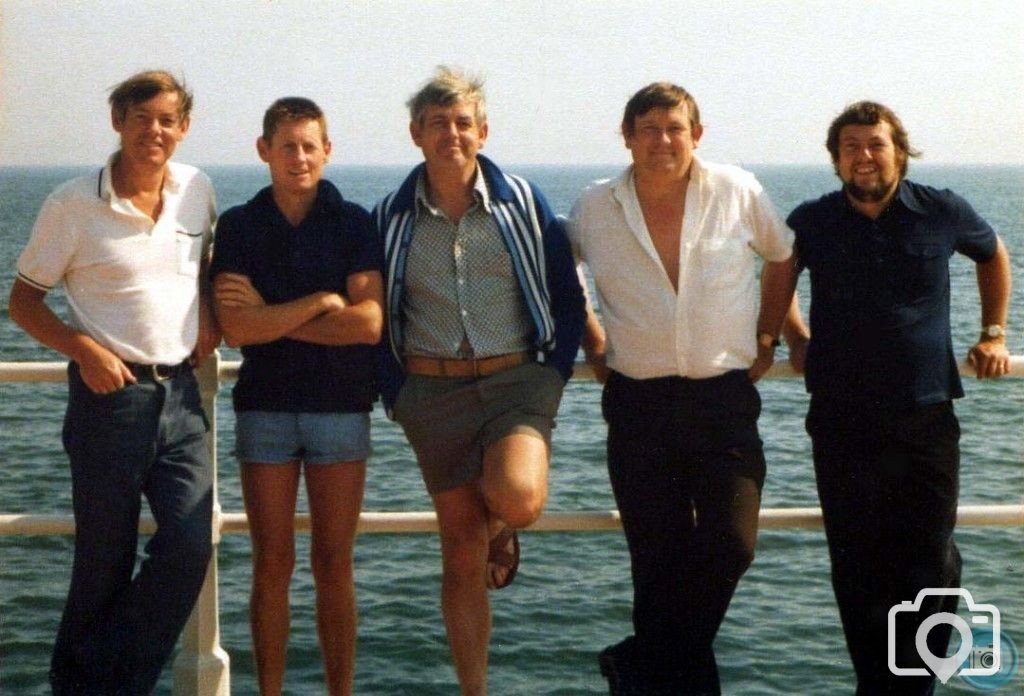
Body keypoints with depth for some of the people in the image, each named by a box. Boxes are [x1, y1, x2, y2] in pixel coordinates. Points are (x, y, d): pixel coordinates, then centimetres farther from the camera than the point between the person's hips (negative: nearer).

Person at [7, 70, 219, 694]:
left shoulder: (197, 190, 6)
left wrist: (210, 316, 6)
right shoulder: (74, 204, -6)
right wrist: (84, 349, -15)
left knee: (190, 547, -6)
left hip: (181, 392, 4)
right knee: (105, 561, 3)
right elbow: (23, 299, -1)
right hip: (110, 393, -4)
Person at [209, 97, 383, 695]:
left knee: (335, 565, 5)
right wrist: (322, 301, -11)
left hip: (341, 406, 0)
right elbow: (236, 328, -9)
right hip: (264, 407, 1)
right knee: (272, 565, 5)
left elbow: (370, 323, -11)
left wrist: (271, 318, -9)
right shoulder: (239, 226, 3)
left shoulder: (354, 222, 1)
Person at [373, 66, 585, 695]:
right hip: (434, 390, 1)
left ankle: (503, 530, 11)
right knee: (462, 556, 4)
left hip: (517, 380, -1)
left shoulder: (522, 202, 2)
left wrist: (555, 372, -1)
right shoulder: (391, 218, 5)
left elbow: (568, 298, 6)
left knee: (517, 498, -29)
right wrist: (396, 390, 2)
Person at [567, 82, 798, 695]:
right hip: (639, 406, 0)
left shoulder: (739, 193, -1)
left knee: (731, 545, -10)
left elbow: (784, 258, 15)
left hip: (726, 398, 0)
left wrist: (766, 338, 11)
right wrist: (593, 344, 12)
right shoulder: (595, 209, 1)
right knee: (658, 561, 2)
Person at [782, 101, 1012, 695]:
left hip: (927, 419, 0)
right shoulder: (812, 223, 2)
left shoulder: (943, 212, 1)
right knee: (858, 569, 4)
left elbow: (994, 256, 21)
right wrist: (797, 340, 11)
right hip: (843, 424, 0)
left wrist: (994, 334, 16)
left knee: (932, 563, 1)